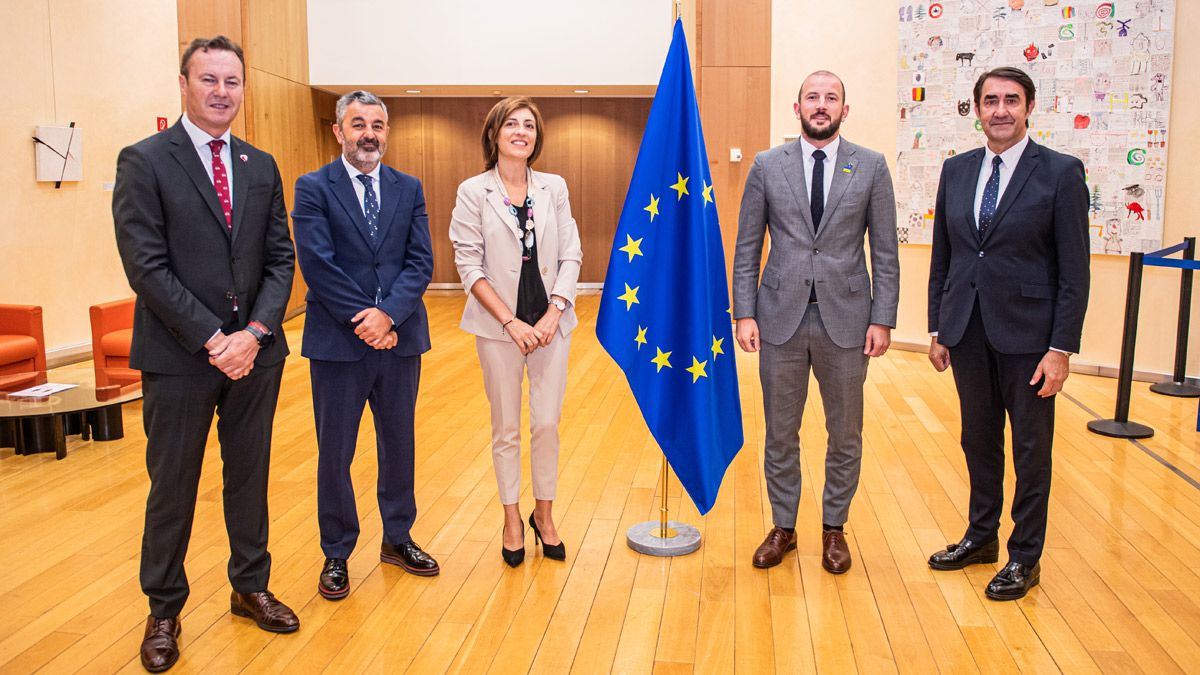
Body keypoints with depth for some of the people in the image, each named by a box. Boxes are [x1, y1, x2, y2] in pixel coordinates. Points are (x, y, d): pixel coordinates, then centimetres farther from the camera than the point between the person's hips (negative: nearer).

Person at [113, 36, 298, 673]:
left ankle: (250, 586, 32)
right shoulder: (143, 162, -5)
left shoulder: (261, 166, 9)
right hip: (179, 357, -4)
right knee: (172, 487, 8)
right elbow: (147, 267, -12)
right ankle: (164, 611, 26)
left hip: (255, 351, 4)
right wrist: (212, 339, -16)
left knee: (250, 476, 14)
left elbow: (280, 259, 6)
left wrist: (255, 332, -9)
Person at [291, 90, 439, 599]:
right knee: (335, 453, 7)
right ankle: (336, 553, 24)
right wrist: (364, 321, -16)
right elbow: (318, 265, -12)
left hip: (400, 338, 4)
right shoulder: (313, 188, -3)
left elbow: (420, 262, -1)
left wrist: (388, 314, -16)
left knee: (399, 443, 15)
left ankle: (398, 539, 33)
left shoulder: (408, 189, 7)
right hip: (338, 341, -3)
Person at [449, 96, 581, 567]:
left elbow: (571, 257, 2)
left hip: (550, 322, 2)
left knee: (547, 423, 5)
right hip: (498, 325, -2)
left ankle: (544, 513, 24)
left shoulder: (554, 188, 5)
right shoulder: (473, 192, -3)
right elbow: (469, 266, -7)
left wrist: (553, 314, -11)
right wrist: (511, 322, -13)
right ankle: (512, 519, 25)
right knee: (506, 429, 9)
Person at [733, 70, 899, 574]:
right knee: (780, 434, 10)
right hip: (781, 319, 0)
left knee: (845, 435, 11)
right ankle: (783, 527, 27)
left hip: (845, 320, 0)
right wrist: (744, 314, -4)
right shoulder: (767, 166, 3)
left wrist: (883, 319, -4)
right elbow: (747, 248, 3)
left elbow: (885, 252, 2)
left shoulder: (871, 167, 2)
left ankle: (834, 528, 29)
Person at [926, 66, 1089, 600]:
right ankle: (981, 537, 33)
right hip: (967, 331, 4)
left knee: (1031, 448, 8)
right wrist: (937, 328, 8)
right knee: (979, 440, 16)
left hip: (1026, 334, -4)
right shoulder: (956, 170, 7)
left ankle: (1025, 557, 22)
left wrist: (1061, 348, -12)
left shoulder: (1061, 173, -6)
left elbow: (1075, 271, -8)